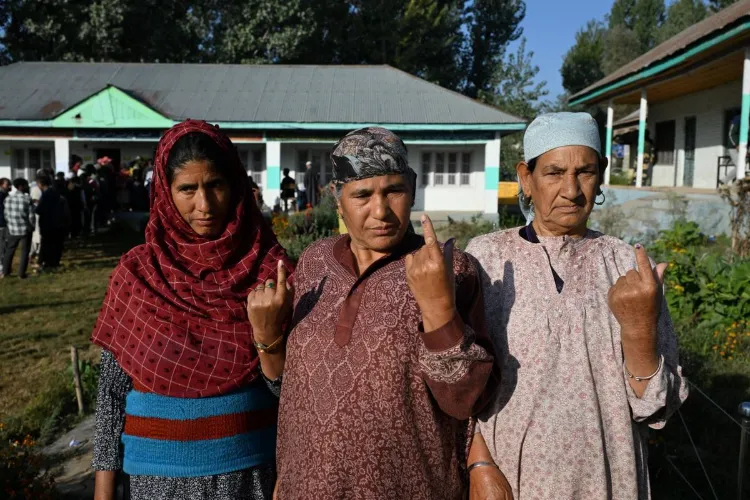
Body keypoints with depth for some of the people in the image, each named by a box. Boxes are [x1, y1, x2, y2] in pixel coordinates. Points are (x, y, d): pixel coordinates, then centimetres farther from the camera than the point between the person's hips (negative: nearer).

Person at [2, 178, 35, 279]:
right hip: (26, 229, -4)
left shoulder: (8, 198, 0)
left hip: (12, 229, 4)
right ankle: (21, 273, 10)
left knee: (9, 250, 19)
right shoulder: (27, 199, -15)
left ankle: (6, 271, 27)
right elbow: (31, 216, -13)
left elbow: (6, 214, 5)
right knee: (25, 252, 7)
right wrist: (33, 226, 4)